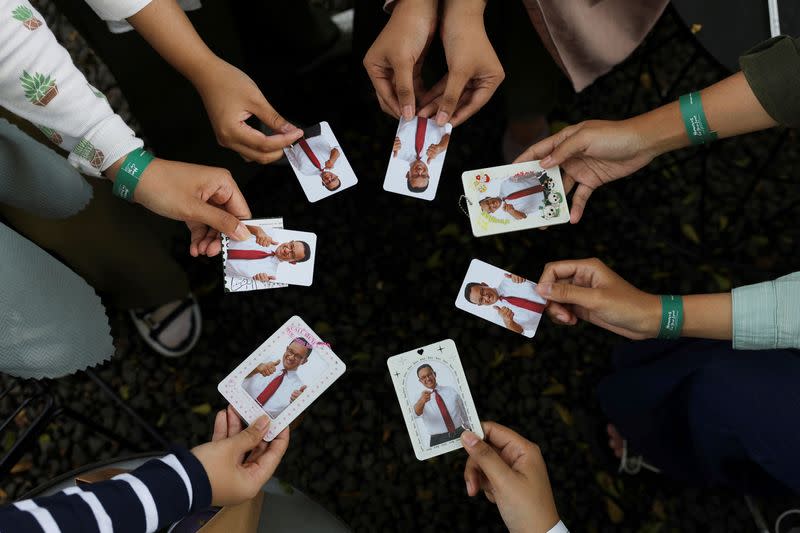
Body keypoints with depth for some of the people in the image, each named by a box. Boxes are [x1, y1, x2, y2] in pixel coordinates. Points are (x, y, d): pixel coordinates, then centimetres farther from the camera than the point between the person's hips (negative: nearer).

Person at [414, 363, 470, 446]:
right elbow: (416, 413, -24)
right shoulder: (420, 398, -2)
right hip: (438, 441, -2)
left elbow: (463, 412, 13)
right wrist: (422, 401, -45)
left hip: (460, 434, 2)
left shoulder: (451, 390, 6)